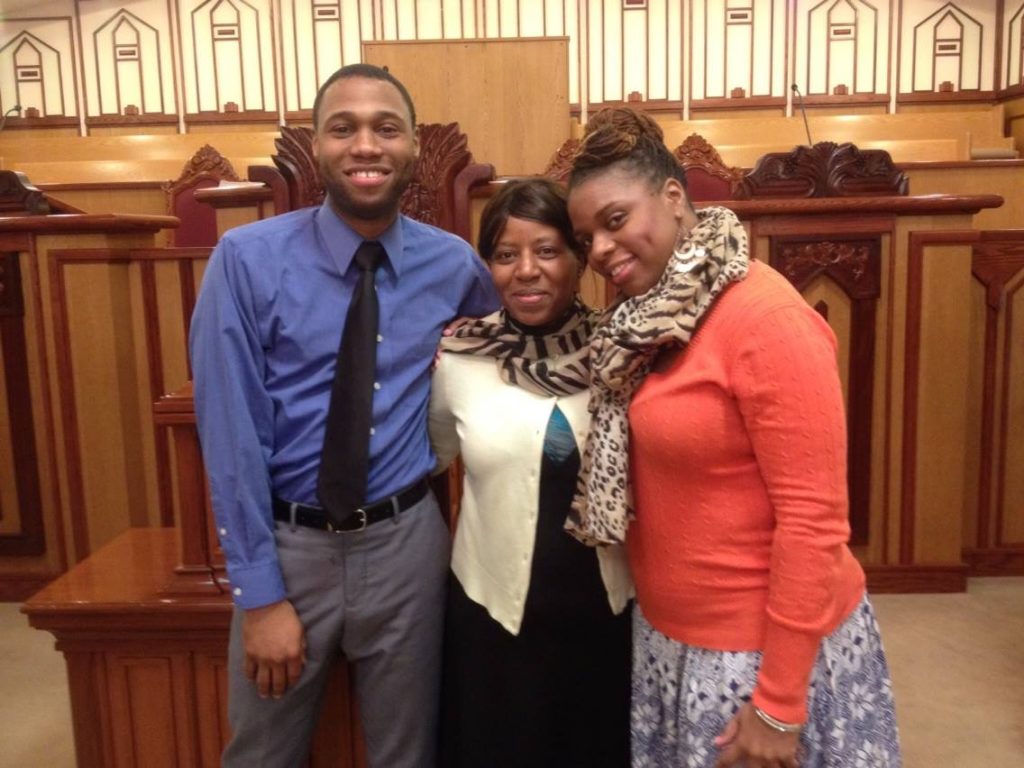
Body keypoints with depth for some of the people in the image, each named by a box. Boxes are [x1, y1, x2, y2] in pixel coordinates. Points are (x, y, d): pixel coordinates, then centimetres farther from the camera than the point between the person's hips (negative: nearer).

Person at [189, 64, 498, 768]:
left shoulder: (455, 264, -3)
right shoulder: (248, 260, -12)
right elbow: (230, 431, -12)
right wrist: (260, 593, -12)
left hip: (405, 542, 2)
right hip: (287, 543, -1)